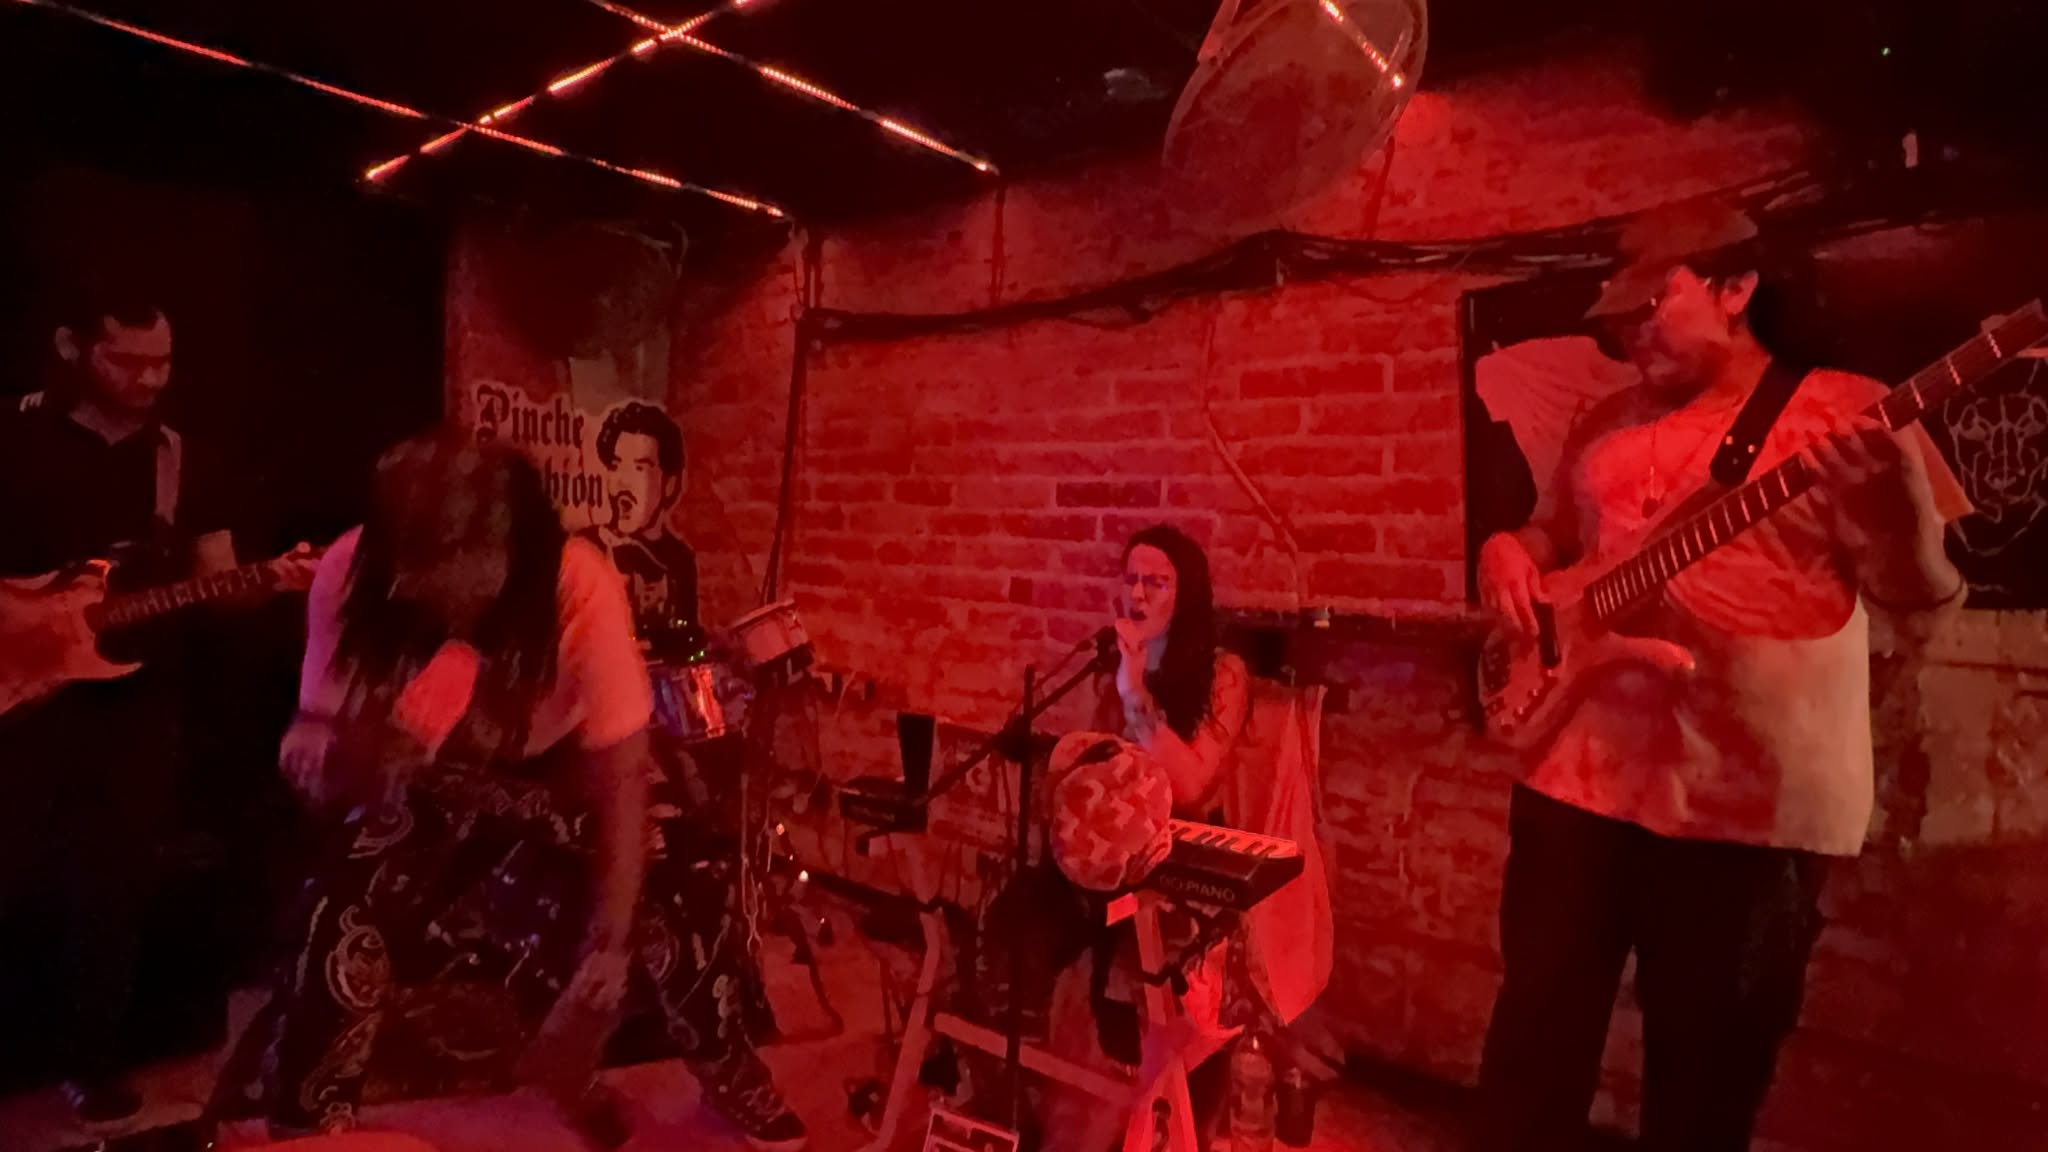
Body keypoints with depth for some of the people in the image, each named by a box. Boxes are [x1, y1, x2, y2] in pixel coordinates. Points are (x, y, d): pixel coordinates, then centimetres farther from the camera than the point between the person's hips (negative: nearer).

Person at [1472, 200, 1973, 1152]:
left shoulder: (1842, 414, -4)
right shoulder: (1609, 422, 12)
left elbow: (1927, 593, -7)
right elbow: (1552, 535, 23)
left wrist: (1901, 499, -28)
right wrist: (1508, 554, 0)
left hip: (1751, 798, -4)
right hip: (1579, 769, 5)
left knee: (1706, 1072, 11)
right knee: (1536, 1034, 13)